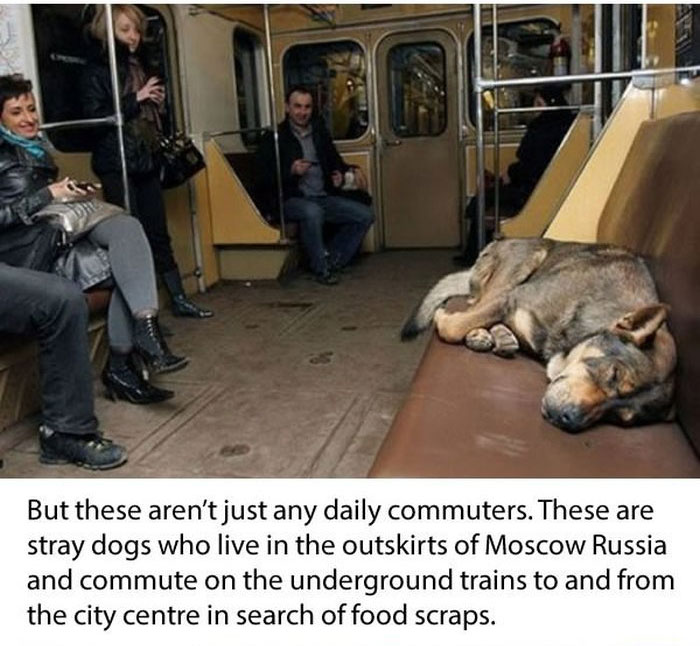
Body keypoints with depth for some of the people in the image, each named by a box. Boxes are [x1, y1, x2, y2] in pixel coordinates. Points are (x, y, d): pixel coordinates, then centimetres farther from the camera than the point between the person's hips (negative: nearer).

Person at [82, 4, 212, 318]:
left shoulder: (139, 66, 18)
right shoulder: (97, 69, -2)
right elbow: (95, 117, -14)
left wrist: (156, 102, 7)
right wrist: (136, 99, -14)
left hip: (146, 163, 6)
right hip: (117, 166, -6)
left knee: (159, 233, 8)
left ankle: (179, 299, 13)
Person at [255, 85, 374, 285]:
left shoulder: (320, 131, 17)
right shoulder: (274, 138, 0)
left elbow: (335, 160, 30)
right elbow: (264, 179, -5)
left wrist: (340, 173, 6)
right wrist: (291, 171, -19)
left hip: (323, 197, 6)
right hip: (290, 200, -6)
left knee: (365, 214, -12)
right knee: (312, 211, -39)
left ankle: (332, 260, -3)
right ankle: (321, 268, -19)